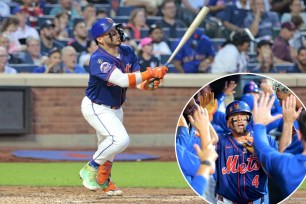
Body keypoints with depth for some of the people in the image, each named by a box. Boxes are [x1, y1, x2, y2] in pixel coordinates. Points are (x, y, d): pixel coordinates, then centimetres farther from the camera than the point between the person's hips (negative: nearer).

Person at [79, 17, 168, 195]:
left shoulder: (128, 53, -6)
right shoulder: (98, 59, -30)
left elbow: (137, 82, -7)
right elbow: (123, 80, -40)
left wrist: (148, 84, -30)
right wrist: (150, 73, -42)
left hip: (115, 108, 8)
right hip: (96, 107, -8)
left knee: (108, 149, 22)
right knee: (121, 139, -25)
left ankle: (103, 180, 44)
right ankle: (91, 168, -6)